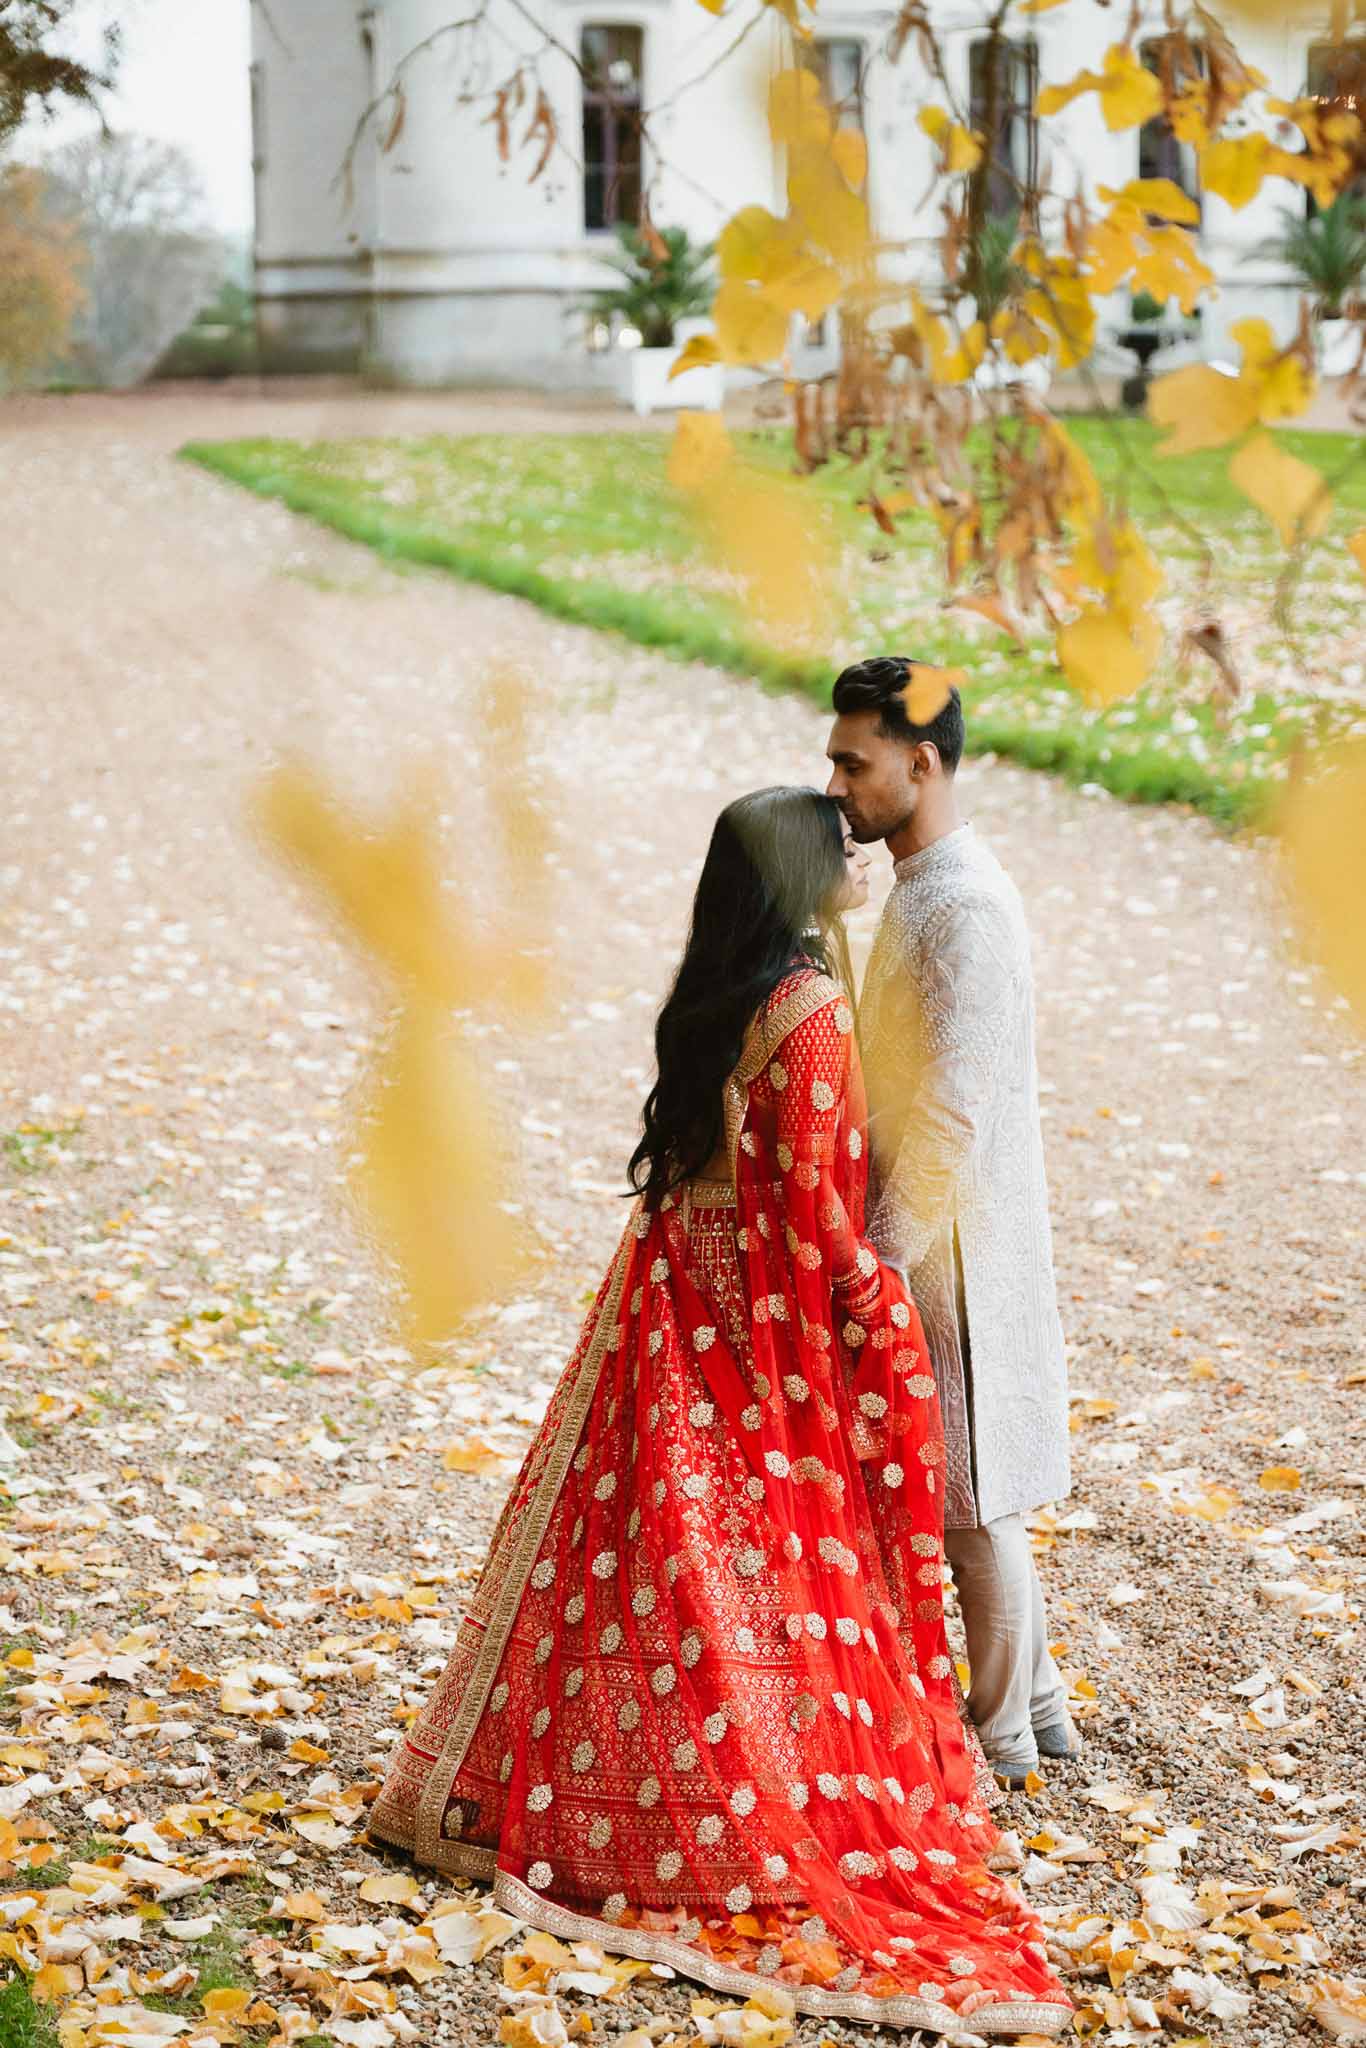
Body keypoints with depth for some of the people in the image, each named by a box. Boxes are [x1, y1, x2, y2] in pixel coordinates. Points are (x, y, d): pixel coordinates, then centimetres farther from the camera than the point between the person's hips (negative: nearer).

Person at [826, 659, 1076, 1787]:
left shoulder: (964, 905, -21)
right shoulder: (927, 888, 11)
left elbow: (954, 1114, -24)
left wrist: (880, 1254, -21)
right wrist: (883, 1235, 18)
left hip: (952, 1246, -10)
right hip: (930, 1237, 10)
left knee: (970, 1493, 2)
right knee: (969, 1485, 18)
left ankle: (1000, 1732, 15)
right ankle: (1035, 1694, 29)